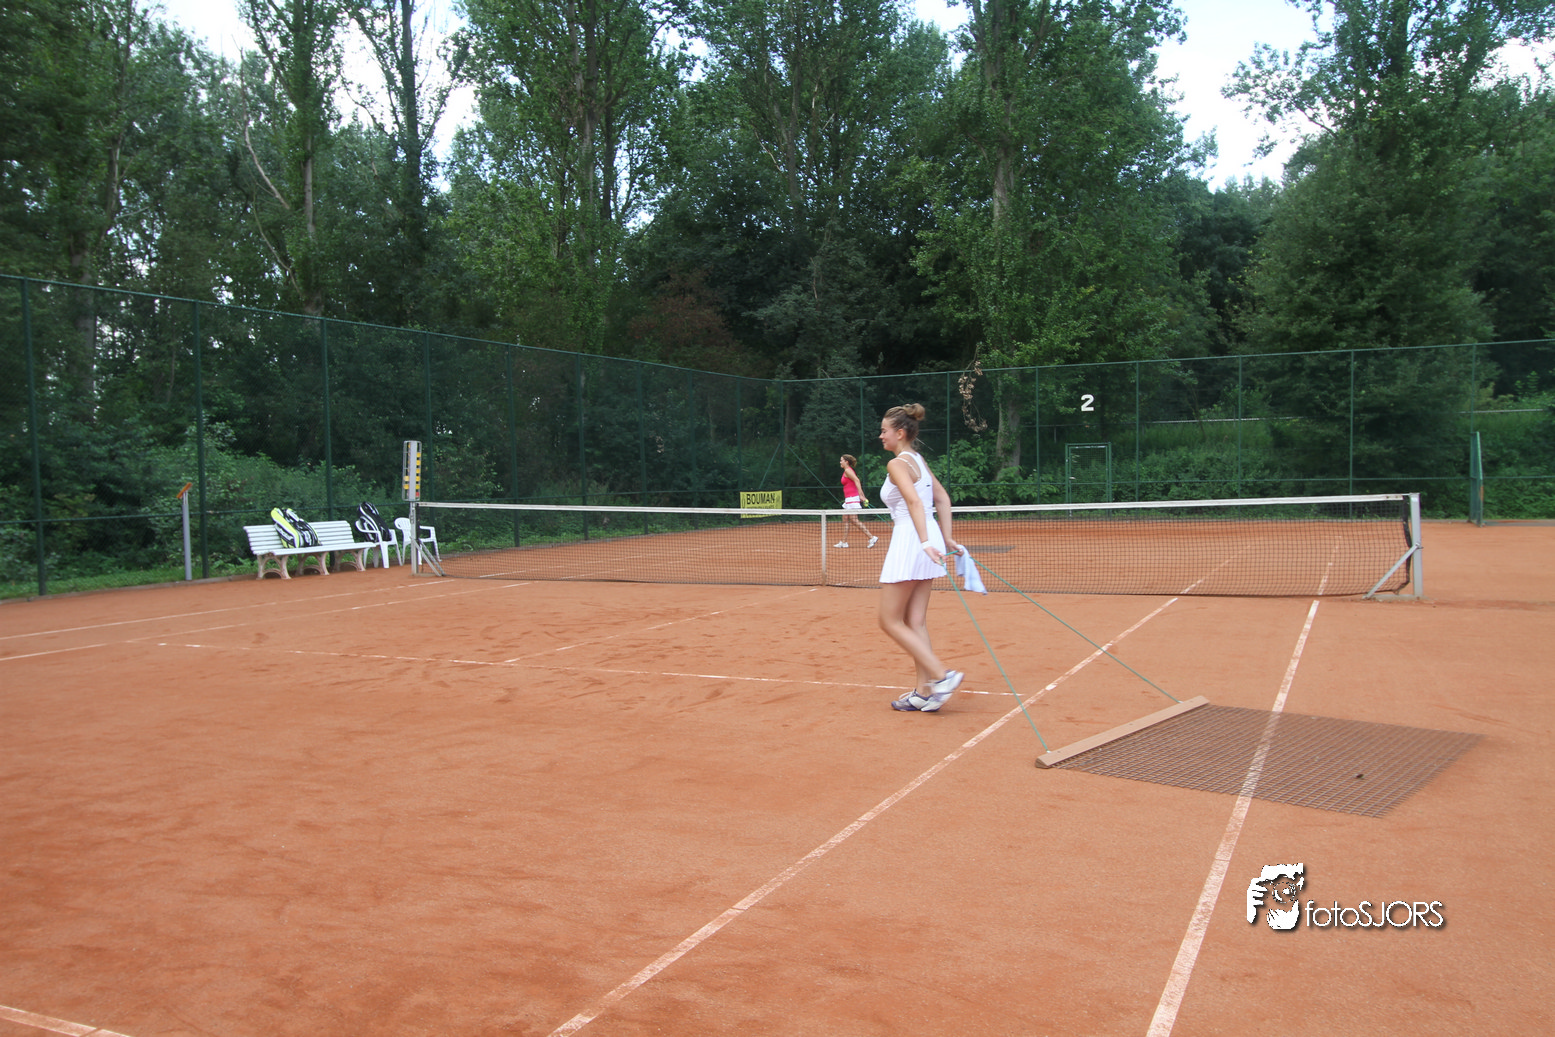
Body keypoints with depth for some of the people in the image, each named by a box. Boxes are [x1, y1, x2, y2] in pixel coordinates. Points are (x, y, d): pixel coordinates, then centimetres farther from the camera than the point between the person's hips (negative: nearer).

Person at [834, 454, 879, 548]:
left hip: (852, 498, -10)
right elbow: (857, 482, 18)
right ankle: (844, 542, 13)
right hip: (849, 499, 10)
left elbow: (857, 481, -22)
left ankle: (872, 537, -11)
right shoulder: (847, 471, 17)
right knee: (845, 520, 11)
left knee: (854, 521, -10)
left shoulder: (848, 470, -10)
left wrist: (860, 495, -28)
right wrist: (863, 496, 18)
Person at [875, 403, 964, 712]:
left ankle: (942, 675, -7)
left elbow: (915, 502, -25)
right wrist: (946, 539, 17)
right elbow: (943, 498, 18)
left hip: (909, 540, -9)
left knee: (890, 621, 0)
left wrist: (925, 542, -34)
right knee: (915, 622, 11)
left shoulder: (897, 464, -11)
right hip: (928, 540, 9)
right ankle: (925, 692, 10)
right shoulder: (919, 460, 16)